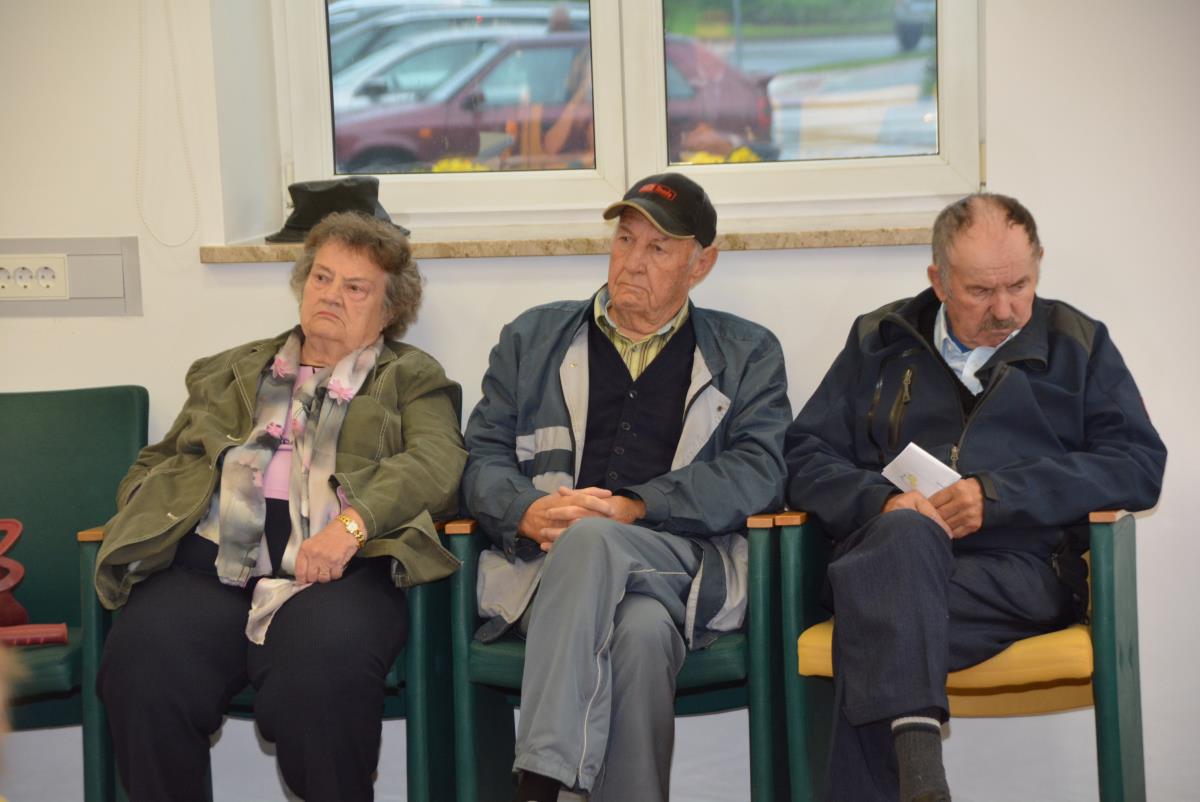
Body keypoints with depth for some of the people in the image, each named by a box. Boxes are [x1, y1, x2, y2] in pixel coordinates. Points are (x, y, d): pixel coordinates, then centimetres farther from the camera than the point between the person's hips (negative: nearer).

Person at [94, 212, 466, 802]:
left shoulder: (414, 378, 22)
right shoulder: (231, 372, 33)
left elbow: (435, 464, 3)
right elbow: (156, 462, 31)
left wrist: (350, 524, -16)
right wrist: (148, 521, 6)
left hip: (337, 568, -2)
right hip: (208, 560, 3)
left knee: (322, 668, -36)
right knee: (142, 667, -29)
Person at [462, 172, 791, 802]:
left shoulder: (747, 354, 19)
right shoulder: (533, 338, 24)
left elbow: (758, 472, 2)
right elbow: (482, 459, 15)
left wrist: (633, 508, -11)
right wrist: (530, 512, -9)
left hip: (683, 561, -1)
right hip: (549, 562, 1)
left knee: (589, 540, -37)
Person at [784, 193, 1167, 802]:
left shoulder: (1079, 345, 17)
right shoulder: (880, 341, 21)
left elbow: (1139, 465, 5)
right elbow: (805, 456, 16)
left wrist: (998, 495, -7)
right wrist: (882, 502, -7)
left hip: (1020, 566, -1)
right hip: (889, 553, 1)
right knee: (906, 535, -39)